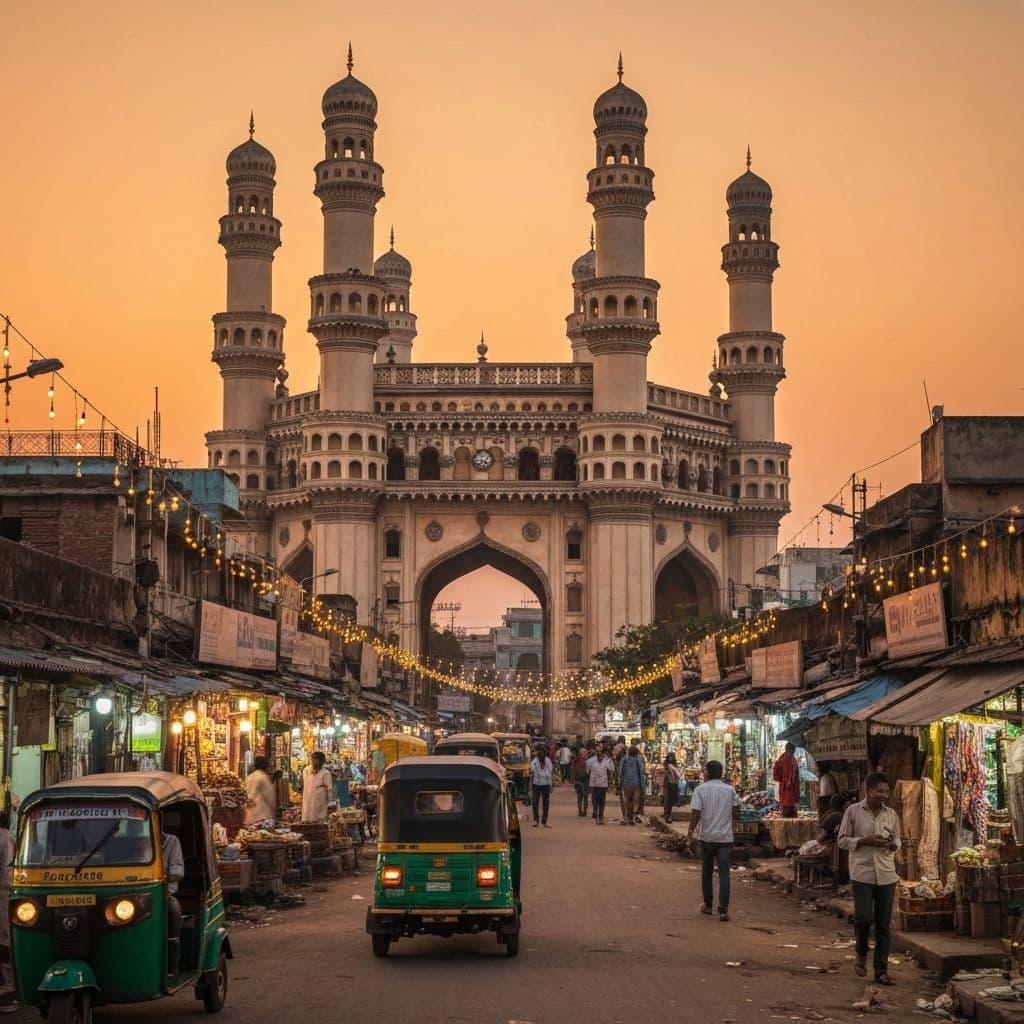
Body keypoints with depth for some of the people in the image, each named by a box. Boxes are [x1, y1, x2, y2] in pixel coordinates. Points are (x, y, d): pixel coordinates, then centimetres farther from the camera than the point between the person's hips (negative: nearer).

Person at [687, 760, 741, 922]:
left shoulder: (701, 789, -6)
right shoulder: (730, 790, 0)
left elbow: (695, 814, -11)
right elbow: (736, 813, 6)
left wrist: (690, 835, -2)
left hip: (707, 837, 0)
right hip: (725, 837, 1)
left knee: (707, 872, 16)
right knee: (724, 874, -2)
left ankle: (708, 905, 25)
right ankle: (723, 910, -10)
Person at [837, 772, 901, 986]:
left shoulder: (891, 815, 8)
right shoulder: (853, 811, -2)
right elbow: (842, 840, 0)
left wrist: (893, 845, -5)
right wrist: (865, 841, -14)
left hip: (886, 875, 3)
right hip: (862, 874, -3)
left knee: (884, 924, 4)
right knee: (864, 918, -12)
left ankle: (881, 970, 11)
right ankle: (862, 954, 18)